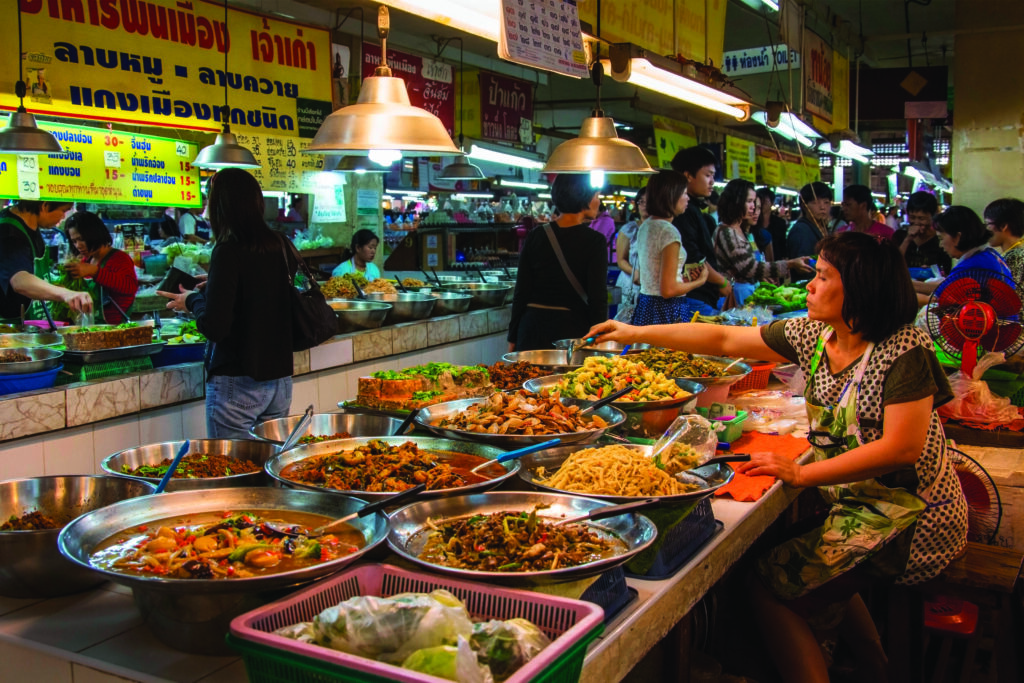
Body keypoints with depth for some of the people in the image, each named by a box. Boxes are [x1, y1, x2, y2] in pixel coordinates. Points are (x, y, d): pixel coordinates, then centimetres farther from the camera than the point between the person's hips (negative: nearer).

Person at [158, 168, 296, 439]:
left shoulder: (229, 251, -15)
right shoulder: (280, 246, 3)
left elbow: (214, 327, -17)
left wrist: (193, 300, 1)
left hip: (237, 384, -6)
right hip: (280, 378, 6)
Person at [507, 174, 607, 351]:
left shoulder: (534, 237, 3)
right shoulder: (595, 241, -7)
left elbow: (521, 292, 4)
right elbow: (597, 299, -8)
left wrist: (513, 337, 9)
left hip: (533, 328, 4)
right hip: (573, 329, -4)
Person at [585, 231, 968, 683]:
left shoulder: (905, 350, -20)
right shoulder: (813, 333, 1)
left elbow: (902, 448, -25)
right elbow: (724, 340, 5)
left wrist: (801, 474, -24)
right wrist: (636, 334, 4)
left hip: (911, 515, -8)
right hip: (856, 502, 8)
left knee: (771, 586, -11)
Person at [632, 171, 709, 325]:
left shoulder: (645, 226, 11)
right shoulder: (669, 231, -16)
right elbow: (668, 290, -19)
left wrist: (682, 278, 18)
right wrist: (700, 280, -3)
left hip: (644, 307, 9)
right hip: (667, 311, -9)